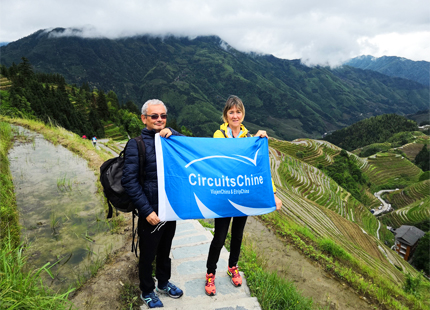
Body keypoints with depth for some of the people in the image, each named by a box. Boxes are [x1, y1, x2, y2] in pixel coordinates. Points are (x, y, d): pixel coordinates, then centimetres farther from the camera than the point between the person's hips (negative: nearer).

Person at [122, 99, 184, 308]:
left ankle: (163, 283, 46)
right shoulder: (136, 143, -11)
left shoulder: (170, 137, 4)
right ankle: (147, 292, 37)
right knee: (148, 254, 14)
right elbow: (129, 180, -15)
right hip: (151, 211, -4)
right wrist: (146, 210, -17)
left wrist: (173, 134, -21)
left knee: (165, 250, 23)